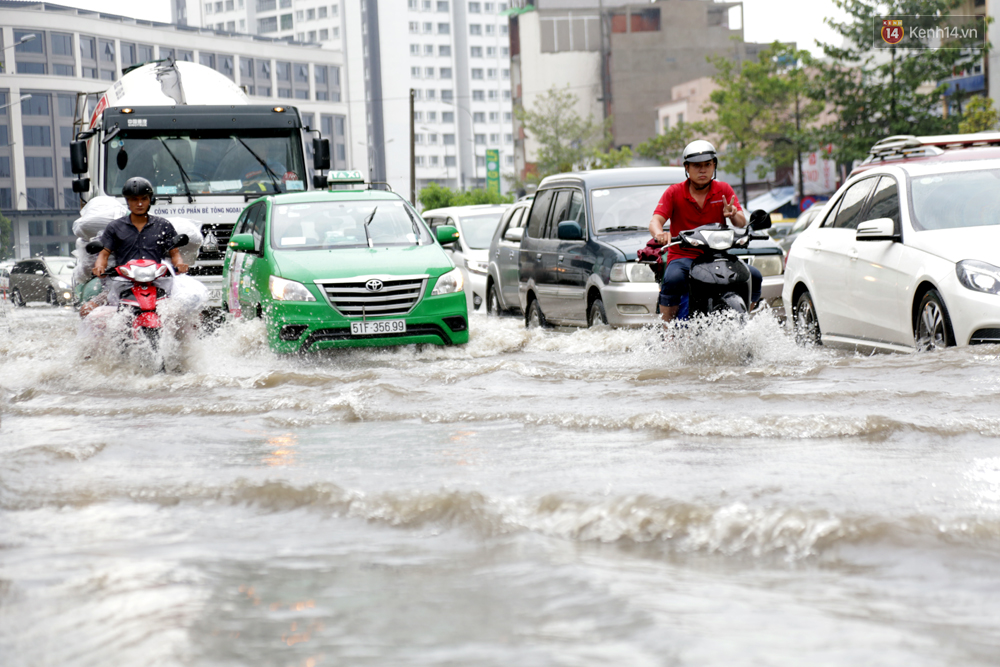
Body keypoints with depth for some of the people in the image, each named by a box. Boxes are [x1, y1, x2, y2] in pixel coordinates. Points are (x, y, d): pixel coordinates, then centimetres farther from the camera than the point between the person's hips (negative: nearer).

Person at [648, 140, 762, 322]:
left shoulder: (724, 190, 8)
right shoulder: (674, 192, 3)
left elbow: (742, 223, -3)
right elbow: (655, 221, -9)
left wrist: (733, 215, -28)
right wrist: (659, 234, -34)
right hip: (683, 256, -3)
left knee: (753, 276, -19)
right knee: (673, 279, -36)